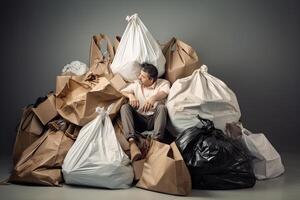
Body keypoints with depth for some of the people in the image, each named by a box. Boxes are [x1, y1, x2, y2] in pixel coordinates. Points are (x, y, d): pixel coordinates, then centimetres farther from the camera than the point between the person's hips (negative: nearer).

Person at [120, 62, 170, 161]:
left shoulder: (163, 83, 7)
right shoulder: (136, 84, 19)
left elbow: (164, 93, -16)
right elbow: (121, 92, 9)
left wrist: (153, 98, -38)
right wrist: (130, 95, -14)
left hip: (154, 120, -2)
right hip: (138, 119, 3)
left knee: (162, 107, -32)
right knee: (125, 107, -24)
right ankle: (132, 142, -45)